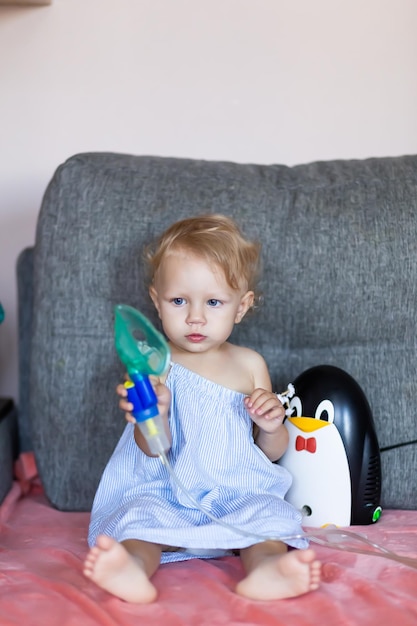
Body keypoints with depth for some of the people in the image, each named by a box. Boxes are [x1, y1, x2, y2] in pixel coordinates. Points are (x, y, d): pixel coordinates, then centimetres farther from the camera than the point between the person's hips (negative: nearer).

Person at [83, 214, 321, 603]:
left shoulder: (249, 365, 8)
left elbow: (272, 452, 14)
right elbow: (153, 450, -11)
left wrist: (271, 425, -10)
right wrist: (153, 416, -34)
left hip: (240, 493, 2)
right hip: (166, 493, -2)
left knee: (269, 513, -25)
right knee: (140, 512, -29)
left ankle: (266, 566, -51)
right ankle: (135, 565, -54)